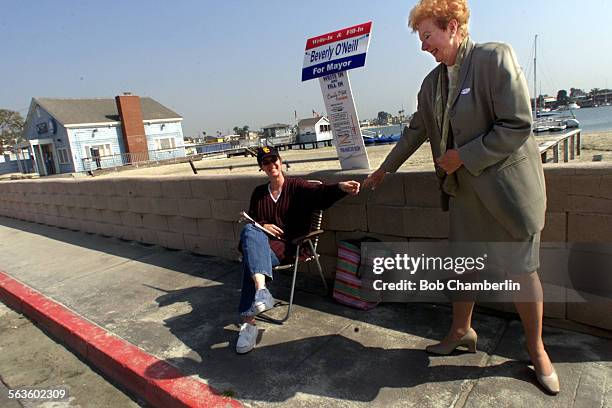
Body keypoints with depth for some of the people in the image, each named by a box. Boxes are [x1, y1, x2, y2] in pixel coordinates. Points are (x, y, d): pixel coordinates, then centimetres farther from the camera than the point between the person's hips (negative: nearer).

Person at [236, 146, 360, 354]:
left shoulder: (296, 186, 5)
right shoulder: (259, 192, 20)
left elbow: (320, 191, -15)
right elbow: (250, 220, 25)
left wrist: (340, 187, -37)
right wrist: (262, 226, 0)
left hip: (287, 246, -4)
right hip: (261, 243, 4)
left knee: (250, 258, -33)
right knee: (249, 231, -33)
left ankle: (248, 323, -38)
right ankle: (261, 290, -51)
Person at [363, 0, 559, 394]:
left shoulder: (496, 57, -14)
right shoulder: (433, 81, 6)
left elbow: (519, 126, -18)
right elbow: (416, 131, 18)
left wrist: (464, 156, -17)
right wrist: (384, 169, 23)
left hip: (507, 185, -5)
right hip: (464, 188, 6)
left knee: (521, 269, 4)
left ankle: (537, 348, 26)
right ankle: (462, 331, 33)